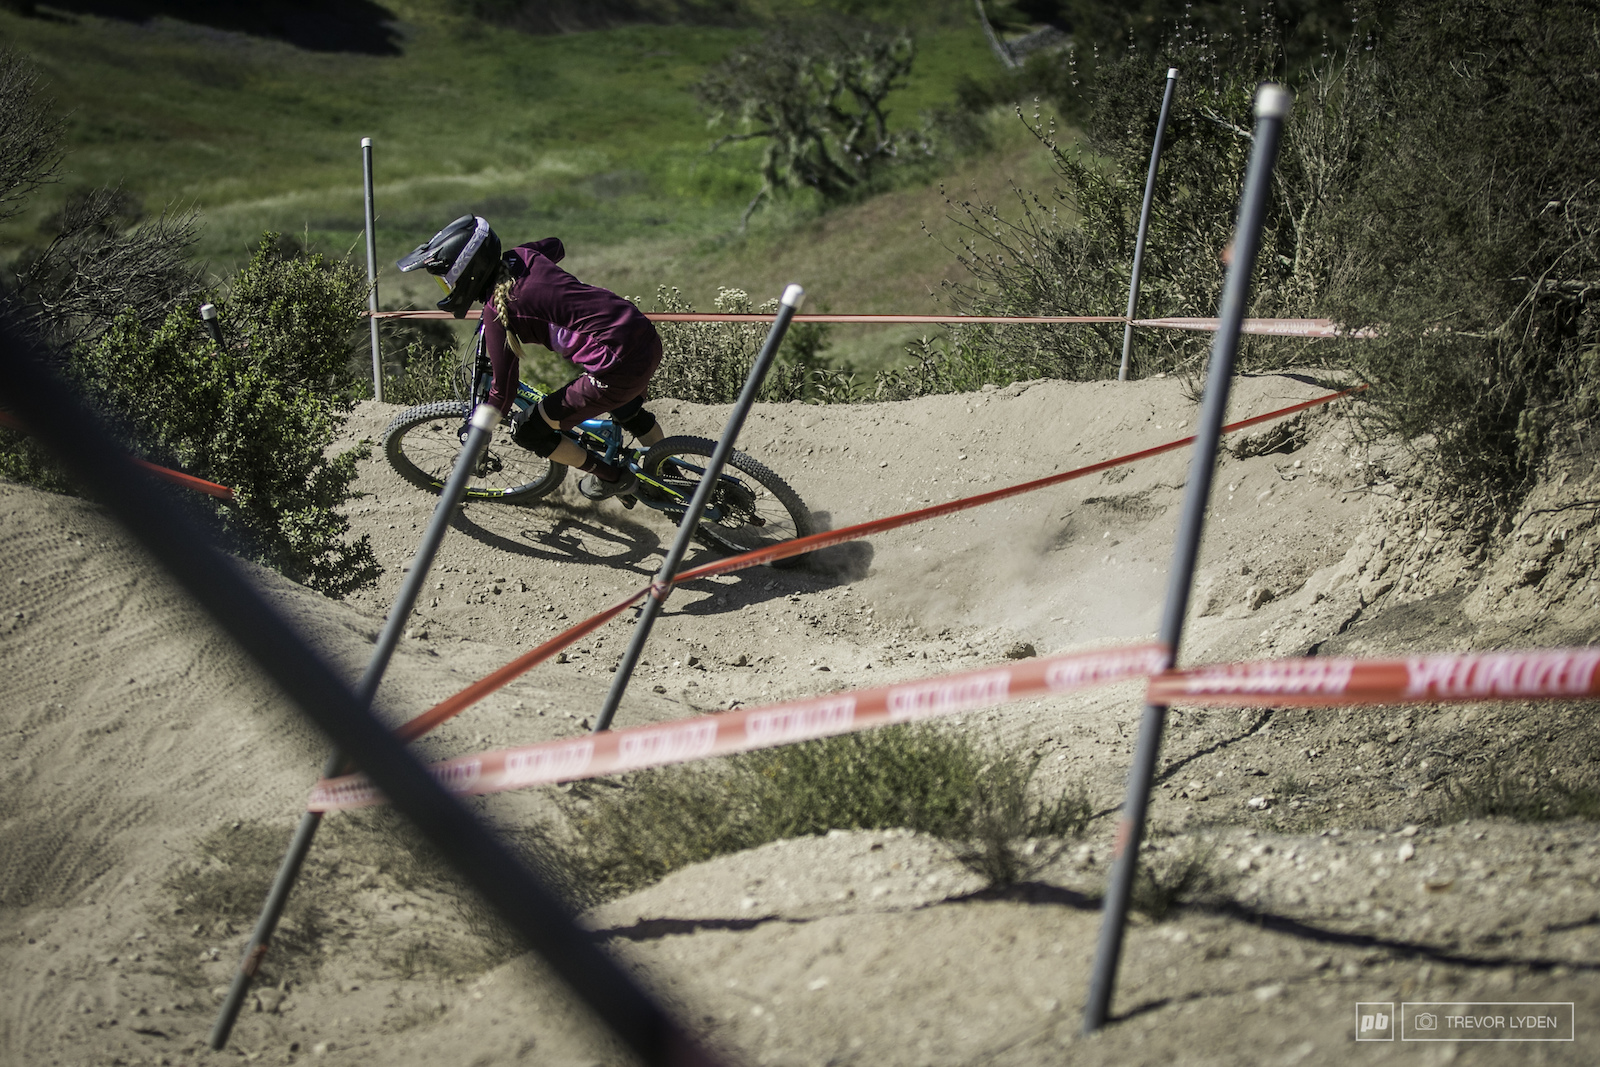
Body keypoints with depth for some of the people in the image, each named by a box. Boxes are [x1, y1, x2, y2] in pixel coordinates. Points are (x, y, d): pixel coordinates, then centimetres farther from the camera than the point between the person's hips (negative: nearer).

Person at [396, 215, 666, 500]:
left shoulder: (498, 309, -11)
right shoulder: (521, 256, 8)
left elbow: (504, 393, -4)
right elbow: (556, 246, 35)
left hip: (621, 367, -8)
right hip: (650, 340, 8)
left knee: (527, 431, 7)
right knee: (623, 407, 40)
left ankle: (613, 478, 23)